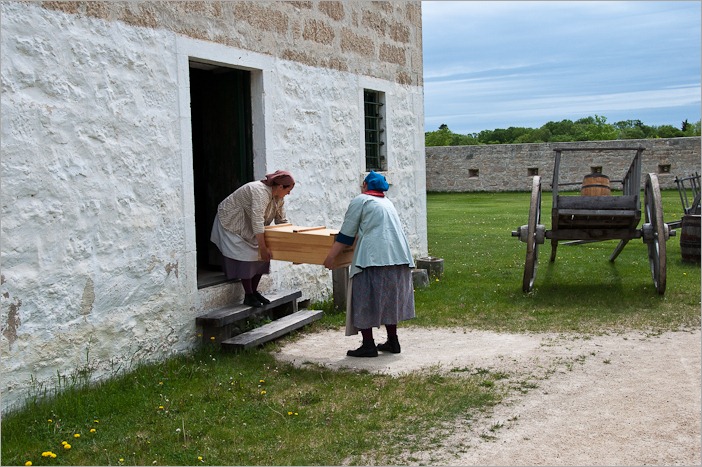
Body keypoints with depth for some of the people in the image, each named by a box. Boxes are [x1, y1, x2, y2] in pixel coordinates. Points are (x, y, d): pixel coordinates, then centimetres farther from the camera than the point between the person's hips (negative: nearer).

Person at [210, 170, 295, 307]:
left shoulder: (278, 198, -5)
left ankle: (254, 291, 9)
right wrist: (263, 247, -41)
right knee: (245, 257, -14)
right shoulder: (261, 192, -34)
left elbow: (282, 221, 3)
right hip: (231, 223, -9)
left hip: (249, 226, 9)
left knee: (261, 256, 0)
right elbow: (257, 221, -40)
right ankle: (248, 296, -7)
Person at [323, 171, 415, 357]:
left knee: (365, 300, -1)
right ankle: (392, 342, 21)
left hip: (373, 257, -7)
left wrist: (330, 256, 5)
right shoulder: (388, 202, 25)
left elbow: (346, 235, 0)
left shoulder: (360, 201, 3)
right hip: (399, 256, 7)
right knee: (389, 298, 16)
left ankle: (368, 345, -2)